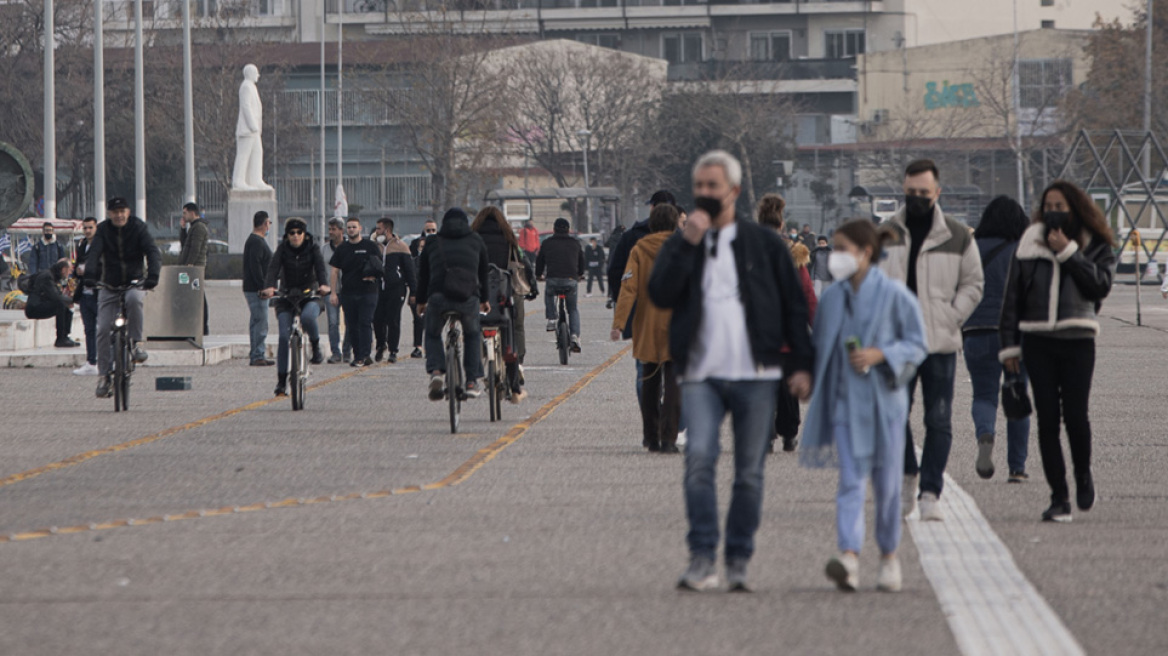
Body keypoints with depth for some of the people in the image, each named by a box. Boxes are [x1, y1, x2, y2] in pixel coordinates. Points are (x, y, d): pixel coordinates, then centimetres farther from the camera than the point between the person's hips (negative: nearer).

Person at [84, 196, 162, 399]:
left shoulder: (138, 227, -6)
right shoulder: (103, 230, -3)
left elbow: (153, 252, -16)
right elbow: (93, 253, -17)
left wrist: (152, 276, -35)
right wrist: (90, 275, -36)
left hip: (135, 282, -2)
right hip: (109, 285, 2)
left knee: (134, 299, -37)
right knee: (103, 329, -10)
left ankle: (136, 342, -22)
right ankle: (103, 375, -1)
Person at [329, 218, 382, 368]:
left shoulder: (369, 246, 4)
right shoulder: (342, 249, 11)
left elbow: (380, 265, 9)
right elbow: (335, 272, 10)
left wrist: (373, 275, -13)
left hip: (367, 292, -3)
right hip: (347, 292, 4)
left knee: (365, 323, -10)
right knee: (351, 326, 4)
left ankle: (364, 355, -12)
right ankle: (358, 355, 11)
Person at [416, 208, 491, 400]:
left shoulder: (433, 242, 21)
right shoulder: (475, 240, 22)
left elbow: (423, 274, 25)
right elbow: (484, 272, 30)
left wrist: (421, 301, 37)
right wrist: (484, 300, 43)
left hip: (438, 296, 0)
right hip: (469, 297, 0)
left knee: (432, 334, 23)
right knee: (472, 335, 26)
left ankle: (436, 371, -2)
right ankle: (472, 381, 19)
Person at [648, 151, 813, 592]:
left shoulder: (763, 244, 8)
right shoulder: (680, 245, 10)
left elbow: (793, 305, 9)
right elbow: (660, 294, -6)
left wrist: (801, 364, 2)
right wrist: (688, 244, -12)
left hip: (754, 374, 0)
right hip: (701, 375, 0)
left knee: (749, 472, 3)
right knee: (699, 459, -16)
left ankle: (739, 563, 12)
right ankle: (702, 560, -14)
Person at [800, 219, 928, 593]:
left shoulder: (894, 295, -5)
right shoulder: (832, 298, 8)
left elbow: (917, 344, -3)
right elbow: (820, 348, 16)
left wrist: (880, 355, -17)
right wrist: (810, 380, 11)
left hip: (884, 400, -2)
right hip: (845, 402, 2)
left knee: (886, 481, 6)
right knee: (850, 480, -9)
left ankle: (889, 556, 21)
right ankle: (849, 556, -21)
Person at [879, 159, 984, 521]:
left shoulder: (957, 237, 4)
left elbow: (973, 285, 9)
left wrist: (951, 319, -3)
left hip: (940, 342, -1)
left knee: (939, 422, -2)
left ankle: (930, 493, 2)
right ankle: (907, 475, 25)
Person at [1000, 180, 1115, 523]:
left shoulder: (1095, 247, 6)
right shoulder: (1030, 244, 10)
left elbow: (1100, 285, -10)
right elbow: (1012, 297, 12)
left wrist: (1069, 252, -13)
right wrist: (1010, 344, 7)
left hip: (1077, 341, -2)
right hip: (1037, 342, 2)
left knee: (1076, 416, -8)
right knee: (1047, 420, -1)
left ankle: (1083, 475, 21)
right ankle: (1059, 498, 4)